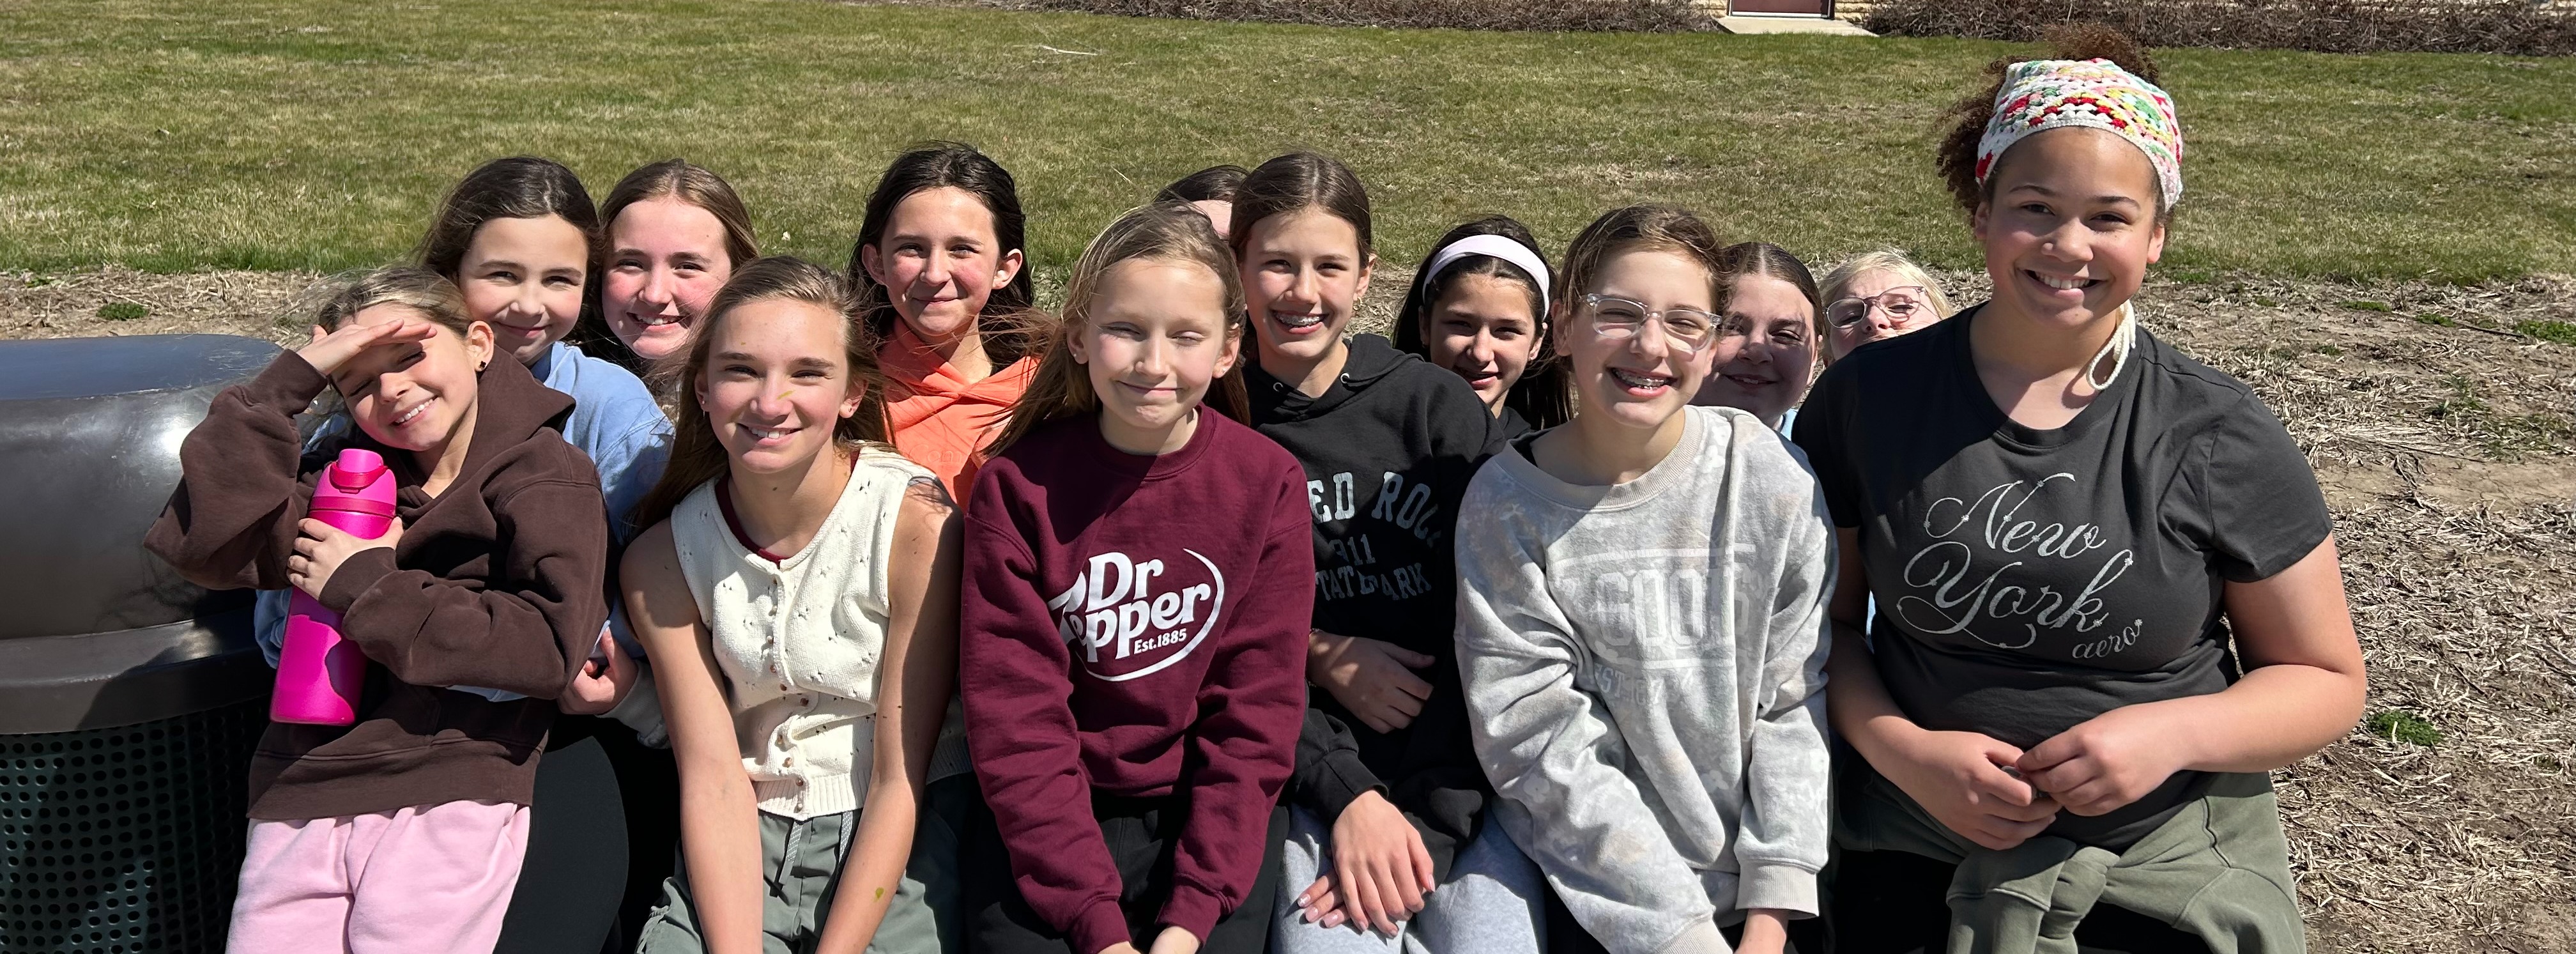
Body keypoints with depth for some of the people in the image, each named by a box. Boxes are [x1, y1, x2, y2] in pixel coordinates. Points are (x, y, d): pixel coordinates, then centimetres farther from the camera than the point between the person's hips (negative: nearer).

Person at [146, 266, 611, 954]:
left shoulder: (550, 478, 0)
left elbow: (553, 645, -14)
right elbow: (203, 547, -2)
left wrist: (366, 587, -9)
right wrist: (291, 379, -3)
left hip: (449, 801, -4)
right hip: (299, 799, 4)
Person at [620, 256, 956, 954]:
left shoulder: (915, 521, -14)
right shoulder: (660, 558, -3)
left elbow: (899, 782, -11)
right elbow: (713, 778, -6)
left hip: (886, 847, -2)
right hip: (740, 847, 2)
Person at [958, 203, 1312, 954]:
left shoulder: (1268, 484, -5)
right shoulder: (1019, 488, -7)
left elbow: (1256, 712, -5)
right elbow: (1016, 715, -9)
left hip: (1214, 814, 0)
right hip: (1042, 822, 0)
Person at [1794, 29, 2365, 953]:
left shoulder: (2221, 439, -9)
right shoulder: (1867, 396, -8)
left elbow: (2325, 681, -1)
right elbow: (1820, 618, 0)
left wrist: (2172, 734, -18)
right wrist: (1903, 750, -16)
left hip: (2176, 873, 0)